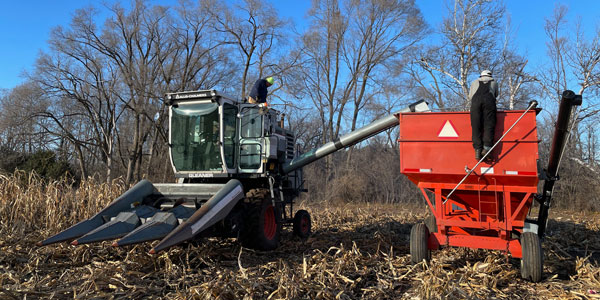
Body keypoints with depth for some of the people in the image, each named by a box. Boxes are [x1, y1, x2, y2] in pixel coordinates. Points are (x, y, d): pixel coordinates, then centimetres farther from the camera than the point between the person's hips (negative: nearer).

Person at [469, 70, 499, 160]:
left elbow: (470, 97, 32)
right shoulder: (494, 82, 34)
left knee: (476, 126, -6)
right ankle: (486, 149, -21)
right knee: (489, 125, -6)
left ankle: (477, 150, -17)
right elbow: (496, 95, 43)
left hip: (476, 100, 1)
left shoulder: (474, 82, 34)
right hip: (489, 100, 0)